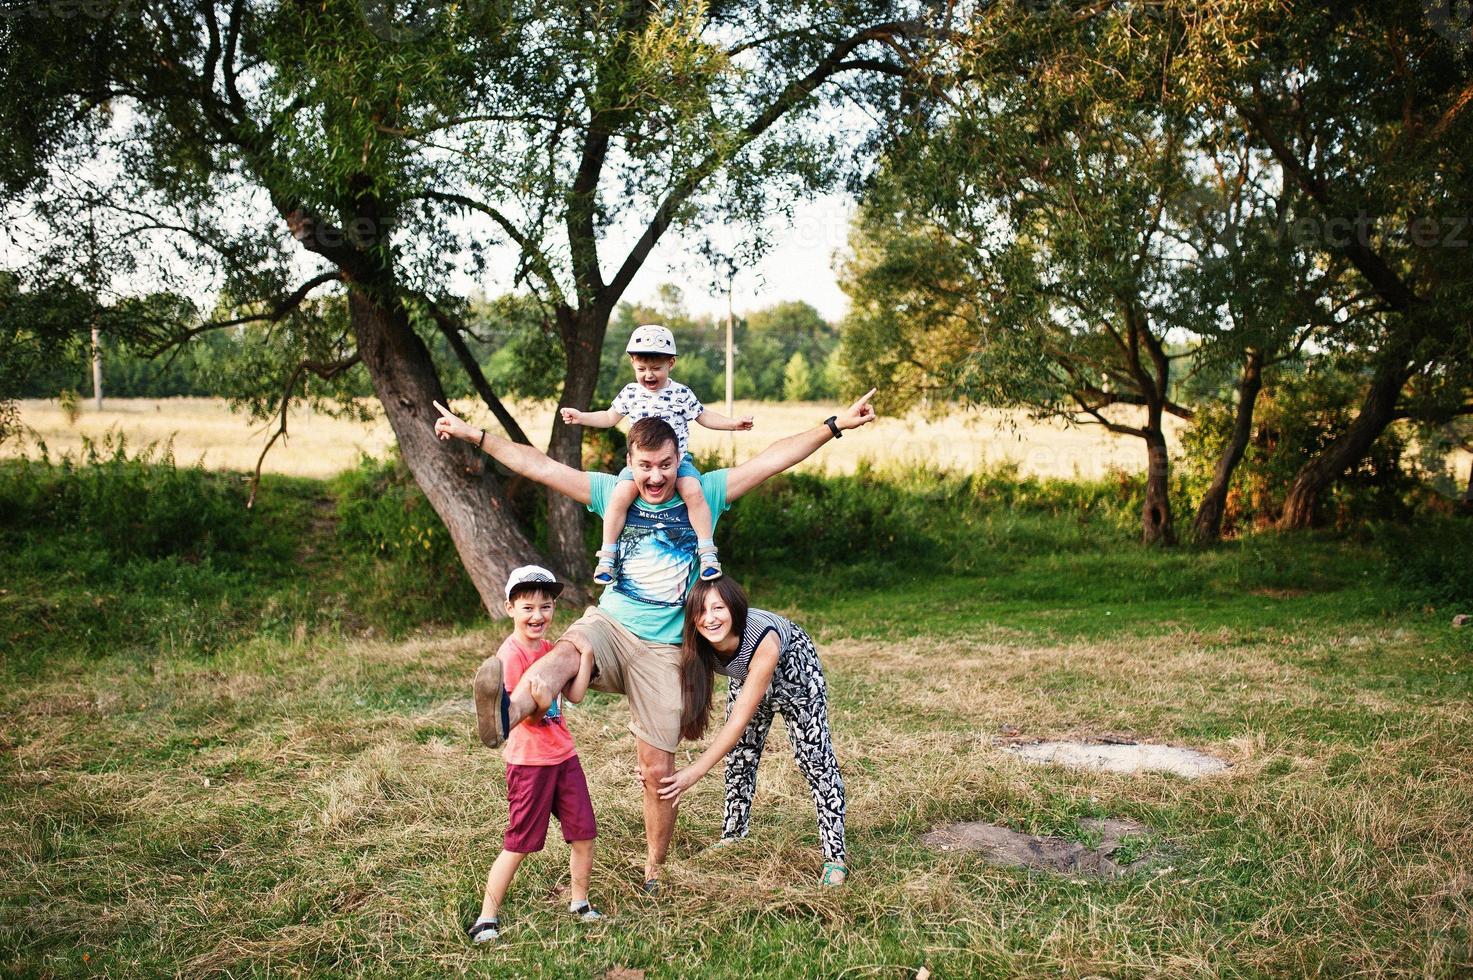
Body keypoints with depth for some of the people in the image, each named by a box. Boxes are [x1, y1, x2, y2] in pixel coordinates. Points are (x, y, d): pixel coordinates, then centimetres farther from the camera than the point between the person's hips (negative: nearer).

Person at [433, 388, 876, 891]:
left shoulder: (704, 493, 1)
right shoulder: (612, 492, 3)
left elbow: (773, 458, -3)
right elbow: (538, 465, 3)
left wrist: (835, 424, -8)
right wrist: (473, 434, 1)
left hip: (662, 648, 1)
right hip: (608, 624, 0)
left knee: (658, 771, 3)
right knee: (567, 652, -38)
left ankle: (654, 870, 22)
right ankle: (507, 711, -68)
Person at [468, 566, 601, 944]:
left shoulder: (547, 647, 10)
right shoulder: (510, 654, -16)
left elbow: (575, 694, 0)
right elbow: (525, 713, -19)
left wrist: (586, 651, -6)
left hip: (563, 755, 7)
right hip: (529, 761, -7)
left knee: (584, 835, 9)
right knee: (518, 845, 0)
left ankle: (579, 903, 28)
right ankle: (486, 920, 14)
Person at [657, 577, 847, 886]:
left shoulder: (764, 640, -45)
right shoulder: (695, 646, -31)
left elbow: (739, 720, -42)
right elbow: (685, 706, -23)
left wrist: (695, 772, -43)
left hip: (792, 664, -5)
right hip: (744, 675, 5)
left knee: (814, 755, -10)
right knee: (739, 754, 9)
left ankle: (835, 858, -4)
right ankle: (733, 837, 28)